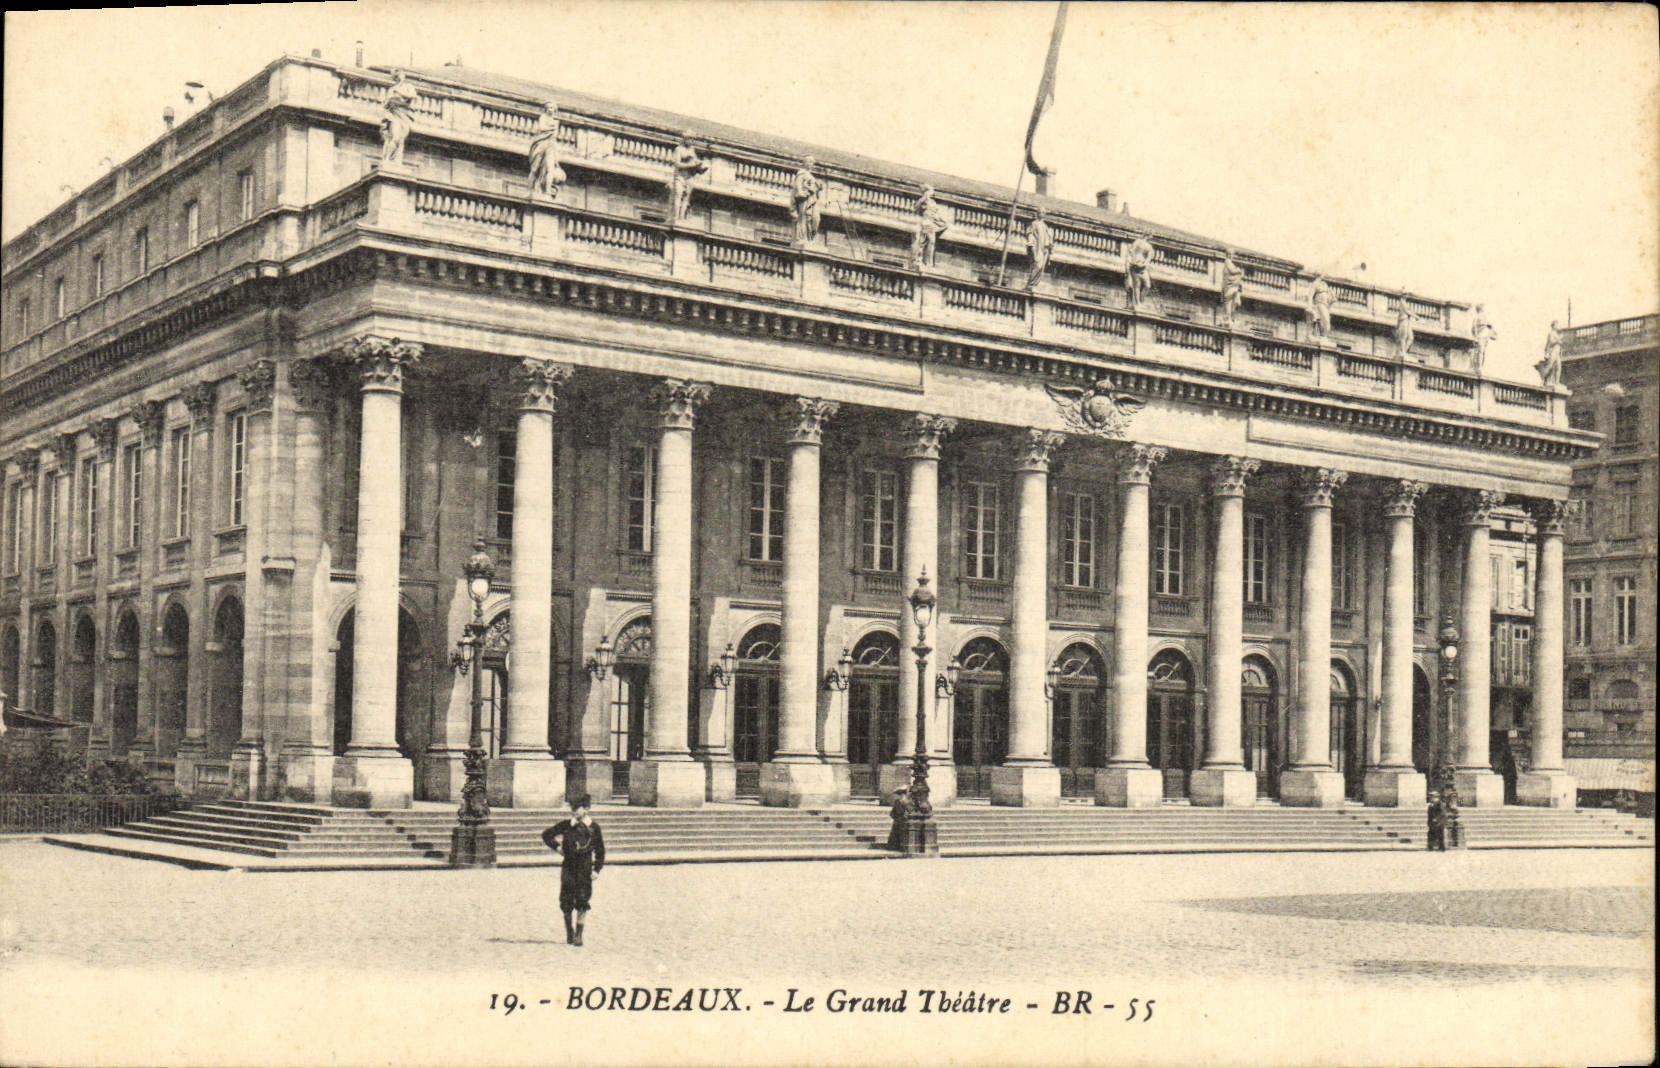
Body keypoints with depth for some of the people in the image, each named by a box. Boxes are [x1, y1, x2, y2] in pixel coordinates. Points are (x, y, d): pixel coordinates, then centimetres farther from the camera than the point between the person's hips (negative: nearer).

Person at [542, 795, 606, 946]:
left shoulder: (593, 827, 3)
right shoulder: (566, 825, 4)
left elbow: (600, 851, 8)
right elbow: (546, 835, 13)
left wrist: (596, 869, 1)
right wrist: (557, 847, 1)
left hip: (585, 869, -1)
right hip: (568, 867, 1)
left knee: (582, 903, -6)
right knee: (566, 902, 2)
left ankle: (578, 935, 1)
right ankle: (569, 932, 20)